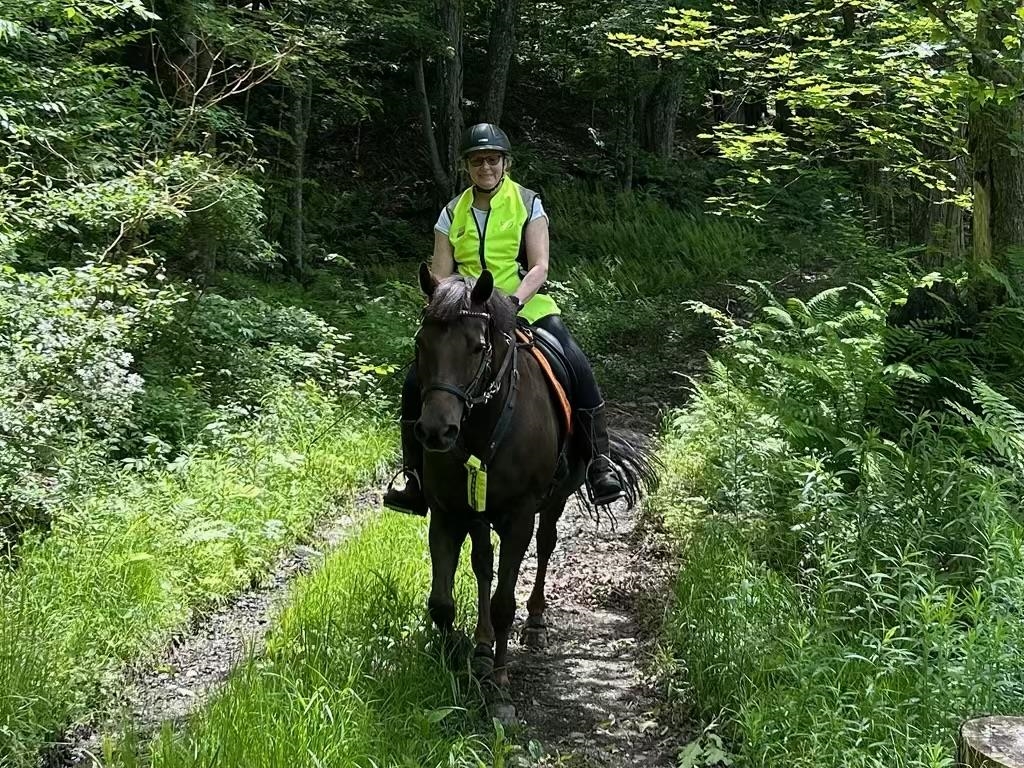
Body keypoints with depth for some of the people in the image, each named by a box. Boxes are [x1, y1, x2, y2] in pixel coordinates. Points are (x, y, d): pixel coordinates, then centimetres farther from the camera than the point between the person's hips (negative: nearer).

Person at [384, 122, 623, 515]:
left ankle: (599, 464, -12)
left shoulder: (528, 204, 2)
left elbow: (539, 266, -9)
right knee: (416, 382, -12)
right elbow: (439, 276, 4)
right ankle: (416, 480, 1)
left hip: (526, 308, -2)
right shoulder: (453, 213, 9)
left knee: (579, 370, -25)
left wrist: (514, 301, -27)